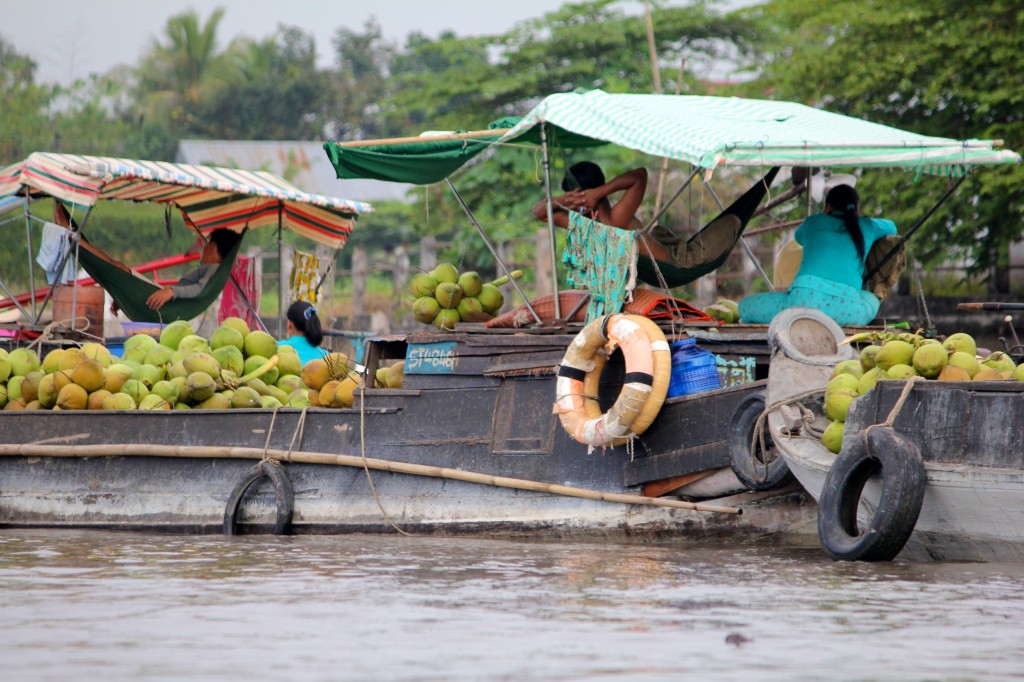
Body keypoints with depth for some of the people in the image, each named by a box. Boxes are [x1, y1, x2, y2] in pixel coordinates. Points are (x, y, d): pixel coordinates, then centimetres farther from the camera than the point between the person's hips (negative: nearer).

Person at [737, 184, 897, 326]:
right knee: (871, 300, 36)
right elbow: (891, 227, 49)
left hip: (806, 299, -1)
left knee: (745, 307, 18)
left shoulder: (814, 222, 24)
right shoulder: (867, 227, 25)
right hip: (847, 312, 1)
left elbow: (799, 236, 49)